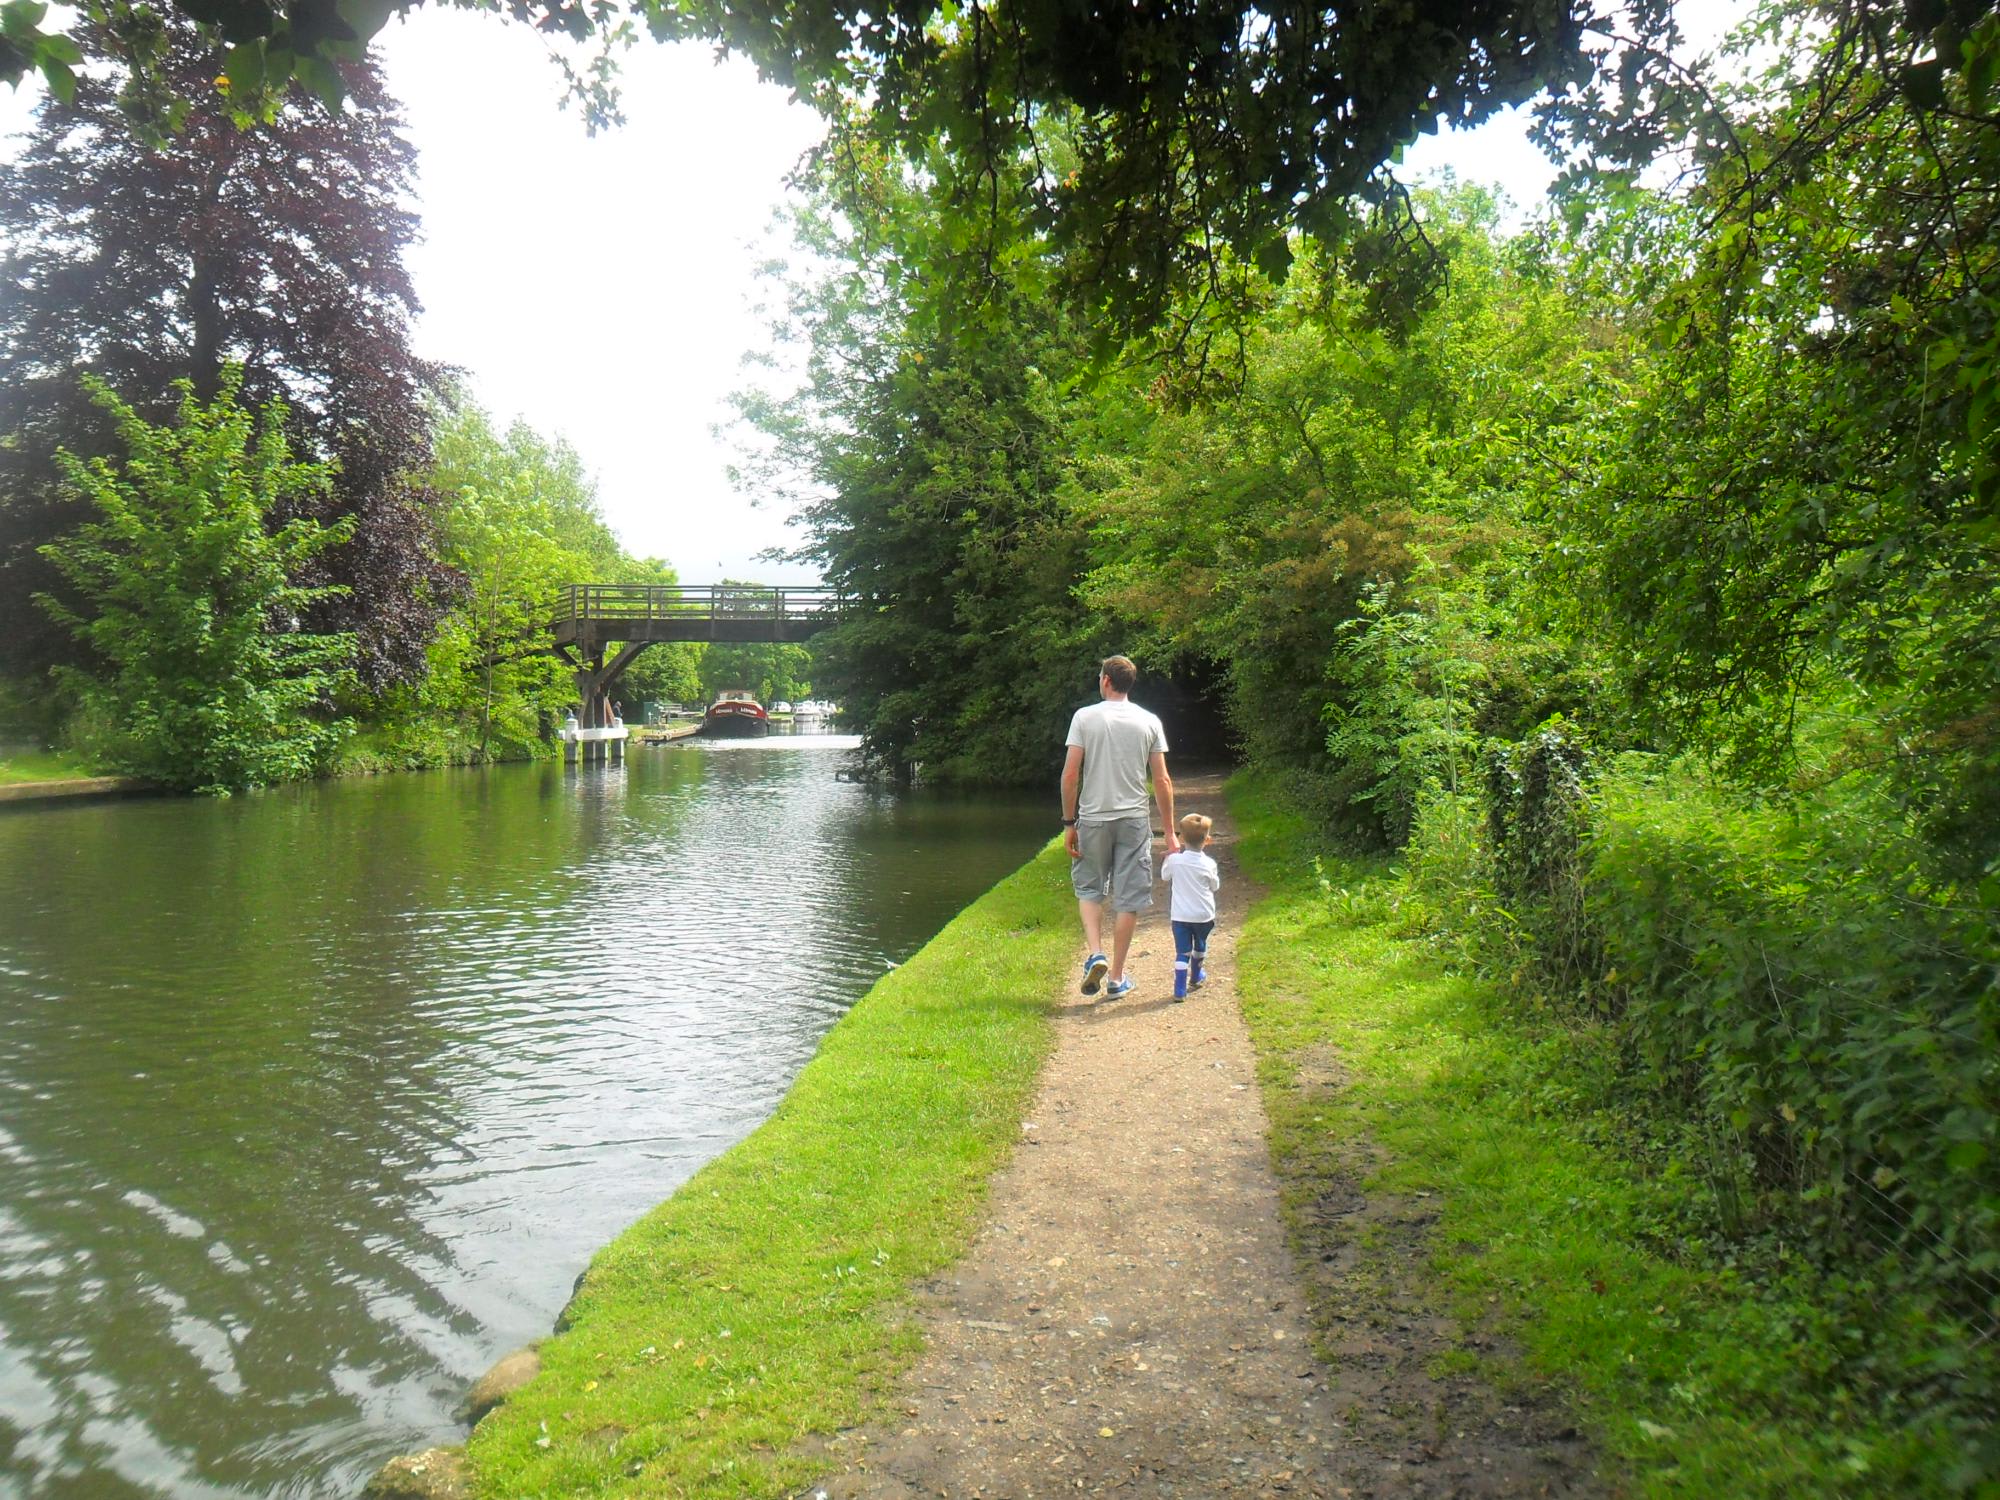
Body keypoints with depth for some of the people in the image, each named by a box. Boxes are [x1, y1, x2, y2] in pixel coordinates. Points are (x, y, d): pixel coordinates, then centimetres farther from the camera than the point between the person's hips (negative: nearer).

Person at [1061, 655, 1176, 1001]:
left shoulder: (1084, 717, -4)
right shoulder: (1149, 722, 2)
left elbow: (1070, 774, -7)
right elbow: (1162, 782, 1)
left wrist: (1068, 822, 1)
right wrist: (1169, 832, 7)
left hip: (1093, 818, -1)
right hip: (1135, 819, 1)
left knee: (1088, 888, 18)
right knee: (1128, 898, 8)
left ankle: (1095, 955, -1)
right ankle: (1116, 977, 13)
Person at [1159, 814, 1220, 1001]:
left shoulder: (1174, 860, -11)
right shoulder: (1209, 864, -11)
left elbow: (1165, 877, 8)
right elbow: (1215, 886, 6)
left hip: (1180, 915, -1)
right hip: (1203, 915, 1)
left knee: (1182, 951, 0)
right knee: (1200, 946, 25)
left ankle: (1180, 989, -11)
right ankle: (1195, 978, 45)